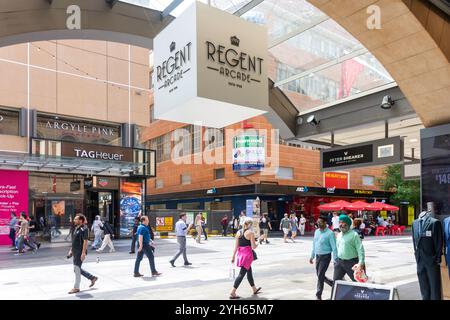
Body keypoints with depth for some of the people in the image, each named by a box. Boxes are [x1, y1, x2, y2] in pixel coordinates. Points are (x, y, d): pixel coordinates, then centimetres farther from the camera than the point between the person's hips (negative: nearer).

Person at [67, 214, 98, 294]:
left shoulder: (84, 229, -16)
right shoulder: (76, 228, 12)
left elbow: (85, 241, -21)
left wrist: (83, 253, -25)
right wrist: (71, 250, 19)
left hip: (80, 252, -9)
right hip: (75, 252, 9)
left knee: (77, 269, -3)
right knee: (77, 269, 14)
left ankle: (76, 288, 9)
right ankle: (92, 278, 26)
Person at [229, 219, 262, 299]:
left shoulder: (238, 232, 7)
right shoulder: (251, 233, -10)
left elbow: (236, 246, 7)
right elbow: (253, 247, -11)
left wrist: (233, 256, 10)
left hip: (240, 253, 7)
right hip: (247, 254, -7)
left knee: (249, 271, 22)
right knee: (242, 273, -4)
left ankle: (254, 289, 38)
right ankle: (232, 293, -7)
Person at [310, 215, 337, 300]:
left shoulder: (330, 233, -14)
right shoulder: (316, 231, 7)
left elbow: (334, 247, -14)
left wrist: (335, 260, -17)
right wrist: (312, 256, 17)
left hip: (325, 256, -7)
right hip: (318, 256, 7)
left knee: (320, 276, -7)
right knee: (319, 275, 14)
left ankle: (318, 296, 5)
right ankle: (333, 284, 37)